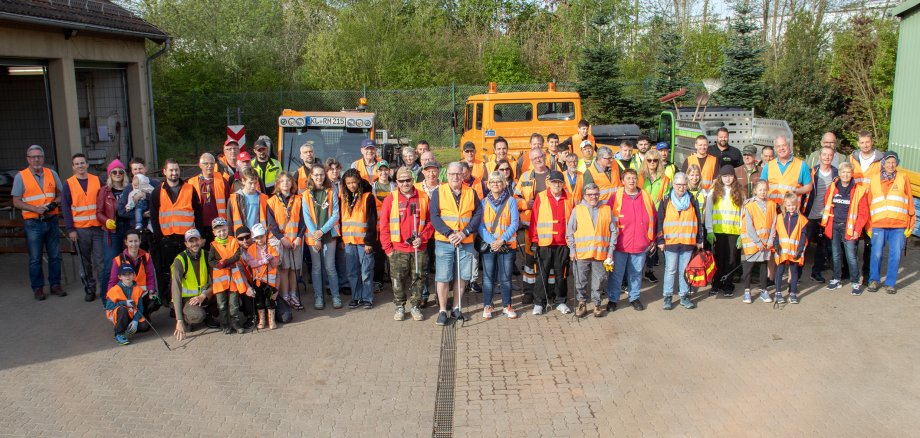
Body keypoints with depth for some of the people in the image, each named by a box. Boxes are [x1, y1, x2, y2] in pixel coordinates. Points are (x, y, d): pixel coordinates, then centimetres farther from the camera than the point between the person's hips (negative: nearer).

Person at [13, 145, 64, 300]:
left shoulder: (52, 174, 8)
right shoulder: (20, 176, -1)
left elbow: (60, 194, 15)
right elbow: (16, 202, -3)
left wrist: (55, 203, -7)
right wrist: (35, 209, -17)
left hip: (52, 221, 3)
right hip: (33, 223, -3)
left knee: (55, 256, 8)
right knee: (35, 258, 3)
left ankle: (55, 284, 18)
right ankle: (37, 288, 12)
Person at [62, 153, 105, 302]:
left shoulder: (97, 181, 5)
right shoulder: (69, 184, 3)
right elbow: (65, 208, 1)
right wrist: (70, 229, -5)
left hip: (98, 227, 0)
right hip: (80, 229, 0)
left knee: (100, 260, -2)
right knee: (86, 261, 6)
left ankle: (104, 289, 3)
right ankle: (90, 289, 16)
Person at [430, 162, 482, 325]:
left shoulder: (471, 193, 5)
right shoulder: (439, 193, -1)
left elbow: (478, 214, -1)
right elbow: (434, 217, -7)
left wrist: (464, 233, -13)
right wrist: (449, 234, -18)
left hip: (466, 242, 2)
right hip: (444, 242, -2)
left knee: (462, 276, 9)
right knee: (443, 277, -1)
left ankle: (456, 308, 24)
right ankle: (442, 310, 10)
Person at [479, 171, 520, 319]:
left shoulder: (511, 201, 1)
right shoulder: (484, 202, 5)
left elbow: (514, 223, -5)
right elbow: (480, 225, -1)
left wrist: (502, 240, -15)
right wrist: (491, 241, -15)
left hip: (507, 245, -1)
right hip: (488, 245, 1)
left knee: (505, 277, 4)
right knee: (488, 276, 2)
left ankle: (507, 306, 15)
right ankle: (487, 306, 11)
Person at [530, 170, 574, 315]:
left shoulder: (569, 199, 4)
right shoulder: (540, 197, -2)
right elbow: (534, 220, -2)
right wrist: (534, 241, -4)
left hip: (563, 243, 2)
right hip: (544, 243, -2)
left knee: (561, 273, 10)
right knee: (542, 274, 4)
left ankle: (560, 301, 22)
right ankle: (540, 303, 13)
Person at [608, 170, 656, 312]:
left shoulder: (646, 197, 5)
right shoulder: (616, 198, -4)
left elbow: (653, 219, 11)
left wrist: (652, 240, 10)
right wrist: (611, 241, -2)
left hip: (641, 245, 3)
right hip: (620, 245, -2)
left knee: (636, 273, 13)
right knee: (616, 273, 4)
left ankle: (634, 297, 27)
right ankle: (612, 299, 16)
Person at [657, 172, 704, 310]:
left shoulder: (693, 201, 8)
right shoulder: (666, 201, 2)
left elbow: (698, 221, 11)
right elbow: (659, 222, 3)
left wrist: (699, 240, 8)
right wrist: (660, 240, -2)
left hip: (688, 242, 2)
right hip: (670, 242, -1)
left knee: (685, 271, 8)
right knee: (670, 270, 3)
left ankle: (684, 296, 17)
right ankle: (667, 297, 10)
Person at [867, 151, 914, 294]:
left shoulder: (903, 178, 9)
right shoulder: (874, 179, 11)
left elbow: (909, 200, 9)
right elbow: (868, 202, 13)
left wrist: (911, 219, 6)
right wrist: (868, 222, 9)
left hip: (899, 225, 0)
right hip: (878, 224, 0)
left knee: (896, 255, -1)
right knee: (876, 253, -2)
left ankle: (890, 283, 11)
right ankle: (874, 280, 16)